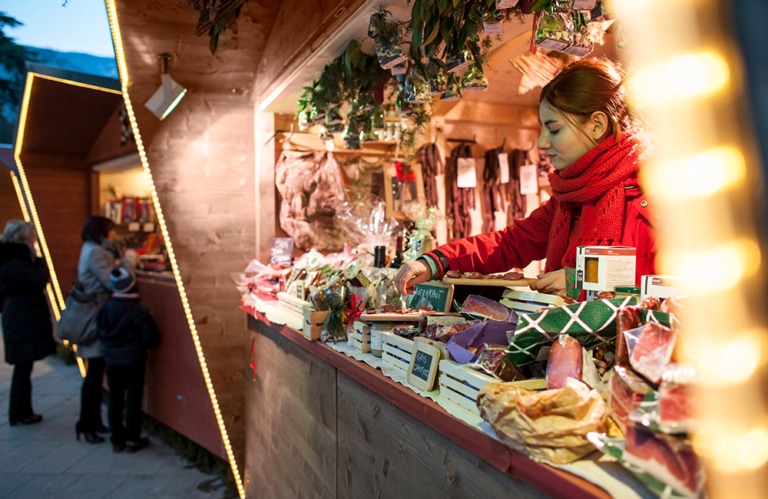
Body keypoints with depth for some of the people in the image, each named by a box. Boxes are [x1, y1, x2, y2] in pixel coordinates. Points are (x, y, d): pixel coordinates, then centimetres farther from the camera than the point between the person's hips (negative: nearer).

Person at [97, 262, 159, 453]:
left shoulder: (105, 309, -5)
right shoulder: (139, 311, -18)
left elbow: (100, 334, 5)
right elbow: (151, 339, -15)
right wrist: (140, 344, 6)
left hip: (111, 360, 4)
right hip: (133, 361, -4)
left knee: (115, 399, 13)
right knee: (133, 399, 6)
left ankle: (117, 439, 21)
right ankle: (132, 439, 14)